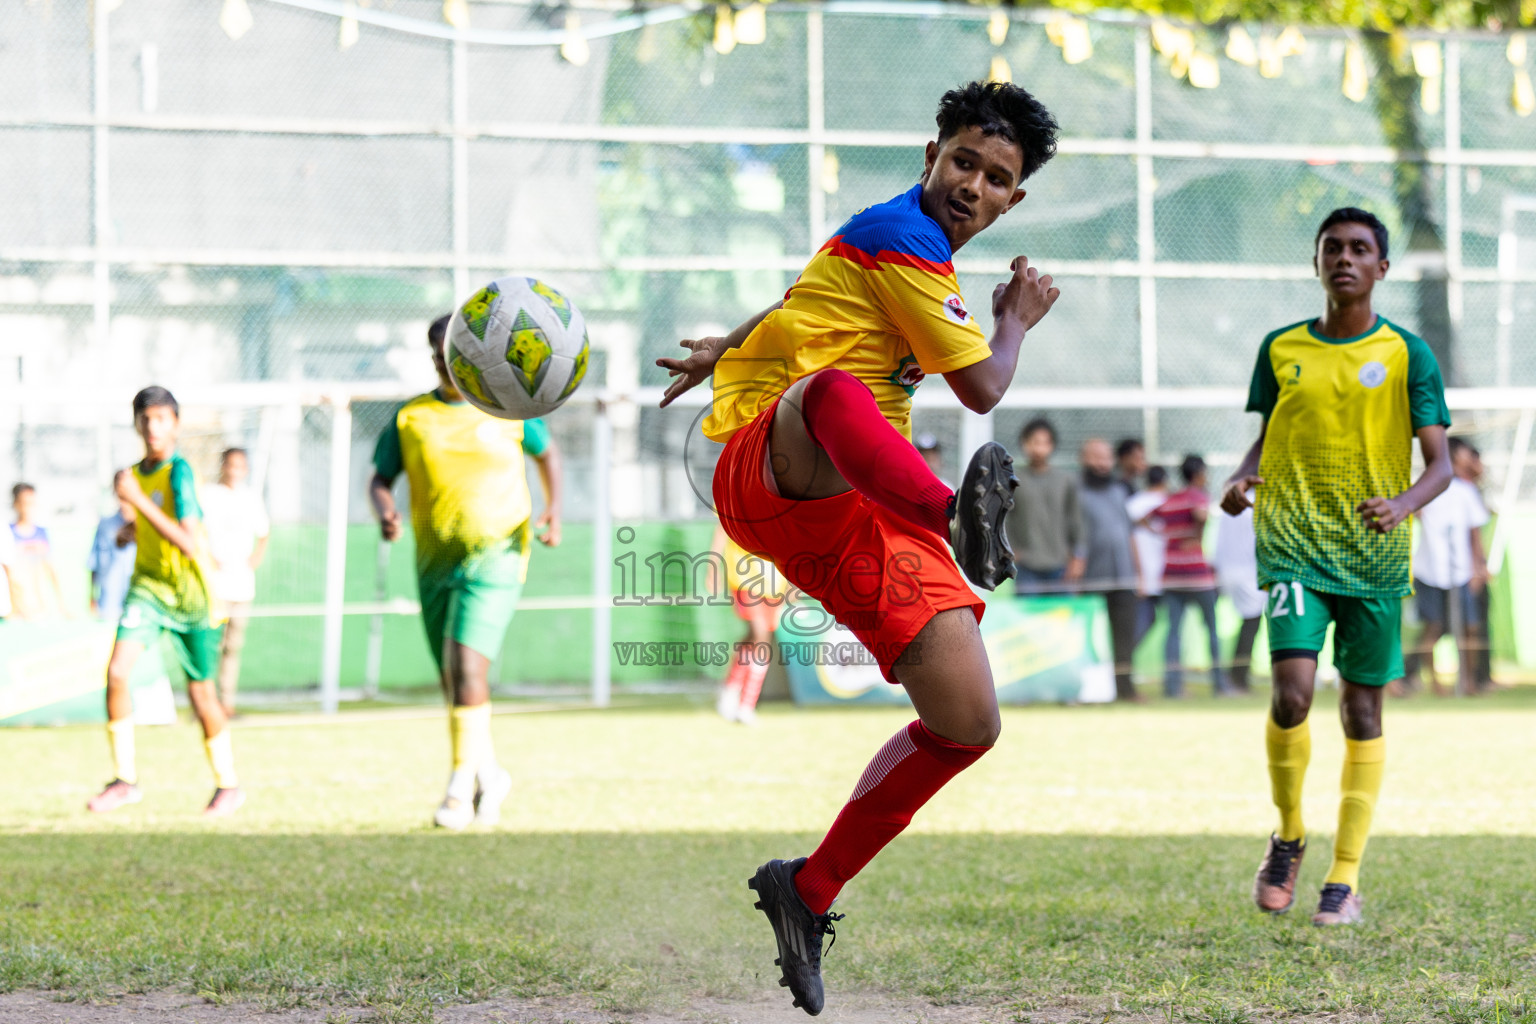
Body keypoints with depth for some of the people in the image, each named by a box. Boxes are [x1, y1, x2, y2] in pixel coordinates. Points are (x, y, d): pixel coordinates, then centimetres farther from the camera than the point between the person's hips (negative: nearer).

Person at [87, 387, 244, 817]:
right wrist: (133, 530, 8)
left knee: (200, 690, 5)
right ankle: (125, 778, -8)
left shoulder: (179, 472, -18)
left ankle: (228, 783, 25)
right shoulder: (136, 473, 5)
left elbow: (191, 545, -30)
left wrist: (138, 500, -30)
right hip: (148, 587, 5)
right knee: (117, 670, -15)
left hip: (191, 595, -5)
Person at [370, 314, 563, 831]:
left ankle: (461, 787, -18)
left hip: (496, 553, -4)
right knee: (454, 684, 11)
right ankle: (490, 774, 33)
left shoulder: (510, 409, 2)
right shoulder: (409, 418, 6)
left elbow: (547, 453, 17)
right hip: (434, 561, 4)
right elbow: (380, 479, 10)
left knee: (467, 664, -21)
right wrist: (384, 510, -12)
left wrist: (553, 508, 1)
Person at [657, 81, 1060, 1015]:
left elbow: (805, 298, 40)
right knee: (832, 389, -46)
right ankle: (963, 513, -79)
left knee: (969, 724, -4)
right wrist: (1018, 319, 13)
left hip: (855, 513, 9)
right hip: (764, 472, -9)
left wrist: (722, 349, 53)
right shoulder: (899, 235, -6)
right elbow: (982, 388, -5)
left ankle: (810, 891, 10)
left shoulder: (922, 256, 23)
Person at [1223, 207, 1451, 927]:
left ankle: (1345, 877, 11)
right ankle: (1288, 837, 9)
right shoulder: (1281, 349, 8)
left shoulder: (1407, 354, 1)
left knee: (1362, 711, 3)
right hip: (1294, 549, 0)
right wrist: (1241, 480, -3)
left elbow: (1440, 464, -2)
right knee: (1292, 694, -16)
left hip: (1375, 557, 0)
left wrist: (1402, 504, -23)